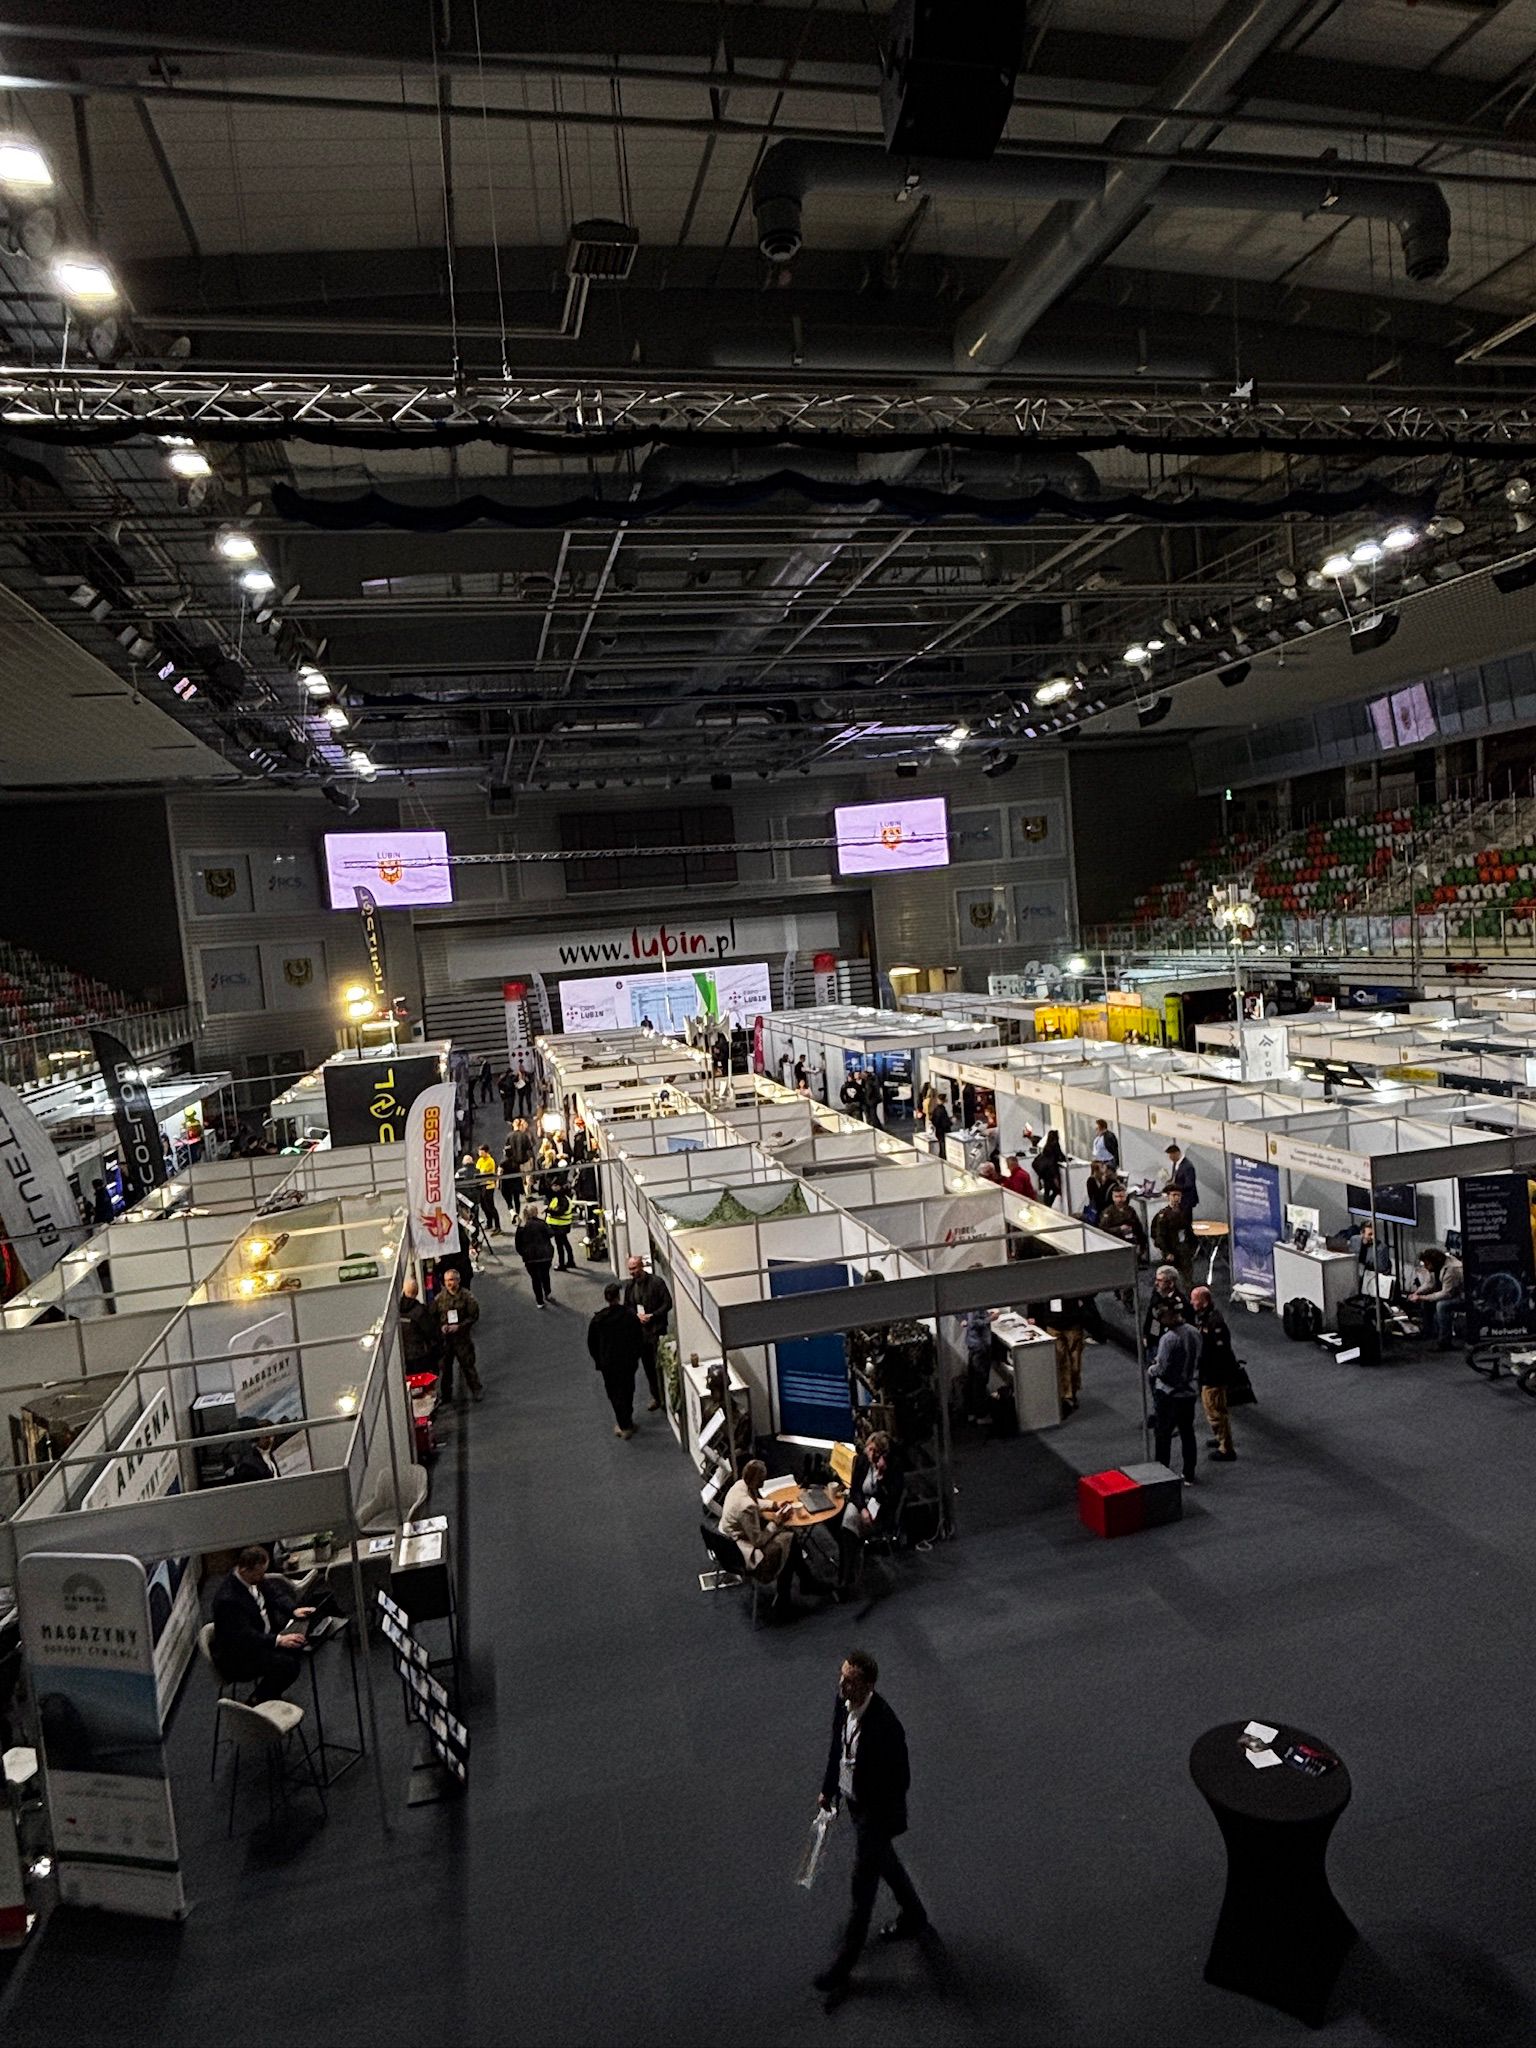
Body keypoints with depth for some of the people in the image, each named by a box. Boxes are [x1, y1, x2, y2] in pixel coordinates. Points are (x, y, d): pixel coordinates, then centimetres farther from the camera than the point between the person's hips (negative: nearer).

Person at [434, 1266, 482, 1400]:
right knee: (445, 1365, 11)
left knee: (468, 1364, 2)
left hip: (463, 1336, -3)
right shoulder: (440, 1297, 1)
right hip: (445, 1337, 3)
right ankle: (446, 1393, 25)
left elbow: (474, 1316, -8)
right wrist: (441, 1326, -9)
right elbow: (433, 1316, 9)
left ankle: (476, 1390, 16)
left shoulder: (466, 1296, -9)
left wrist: (459, 1326, -18)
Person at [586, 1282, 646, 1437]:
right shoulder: (630, 1316, -15)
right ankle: (627, 1422, 29)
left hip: (608, 1364, 0)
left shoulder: (597, 1319, -11)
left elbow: (592, 1344, -2)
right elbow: (640, 1339, -7)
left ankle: (623, 1425, 17)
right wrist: (637, 1356, 9)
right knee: (627, 1391, 18)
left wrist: (598, 1361, 13)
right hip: (628, 1361, 0)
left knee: (614, 1394, 15)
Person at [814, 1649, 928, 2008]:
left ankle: (843, 1967, 28)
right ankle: (913, 1917, 53)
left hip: (876, 1811, -7)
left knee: (862, 1888, 10)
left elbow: (900, 1780, -25)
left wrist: (883, 1825, -16)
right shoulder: (843, 1702, -15)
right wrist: (828, 1787, 12)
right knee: (885, 1863, 29)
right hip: (852, 1800, 7)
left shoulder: (885, 1727, -37)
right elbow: (836, 1744, 4)